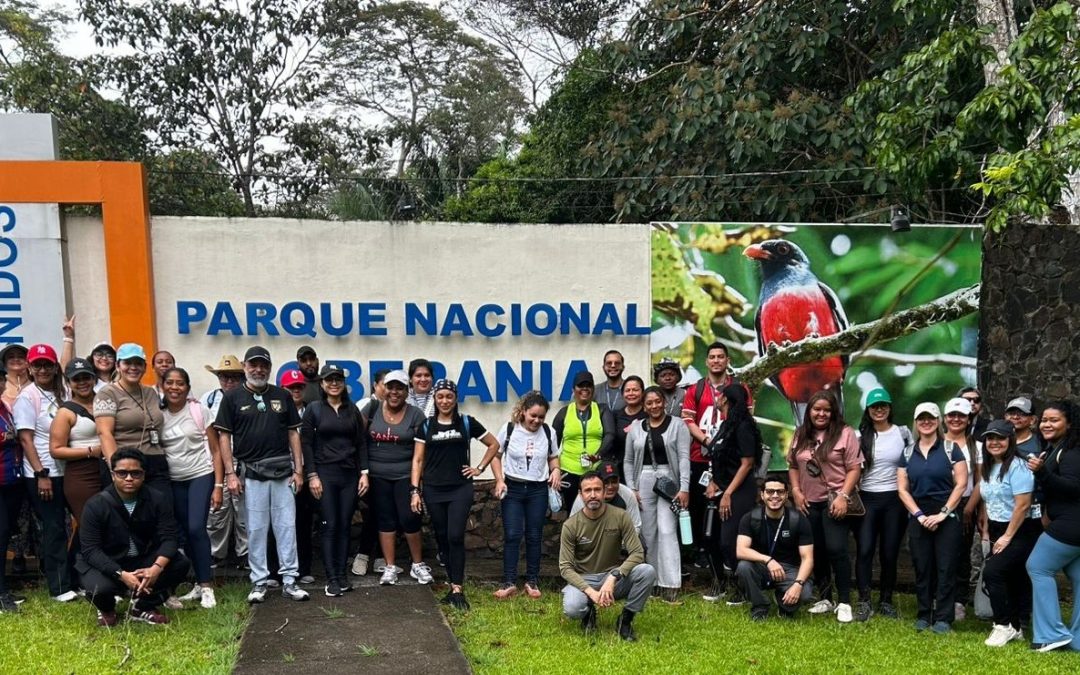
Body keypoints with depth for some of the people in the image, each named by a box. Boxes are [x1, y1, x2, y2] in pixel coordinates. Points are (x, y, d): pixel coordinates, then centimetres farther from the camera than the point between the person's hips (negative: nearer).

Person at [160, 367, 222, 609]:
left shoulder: (199, 411, -5)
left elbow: (215, 450, -5)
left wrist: (218, 485, -10)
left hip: (201, 476, -4)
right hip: (174, 481, 4)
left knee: (196, 528, -15)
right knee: (182, 534, 5)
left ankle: (206, 586, -5)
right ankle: (199, 584, 17)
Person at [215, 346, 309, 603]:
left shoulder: (282, 396, 8)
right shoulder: (233, 397, 2)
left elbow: (293, 433, 9)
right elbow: (224, 436, 1)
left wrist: (298, 469, 4)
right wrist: (230, 473, -5)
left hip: (283, 471, 2)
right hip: (252, 473, -2)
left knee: (287, 526, 2)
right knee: (256, 529, 4)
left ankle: (289, 580, 9)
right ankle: (259, 582, 13)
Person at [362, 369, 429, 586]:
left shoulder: (416, 414, -1)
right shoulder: (372, 409, 3)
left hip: (405, 475, -2)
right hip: (378, 476, 2)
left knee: (409, 518, -3)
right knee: (385, 519, 7)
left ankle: (418, 564, 14)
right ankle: (390, 567, 16)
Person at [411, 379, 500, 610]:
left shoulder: (467, 422, 2)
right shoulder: (426, 425, 5)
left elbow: (494, 444, 11)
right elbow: (417, 460, 5)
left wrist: (480, 468, 5)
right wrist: (415, 491, -1)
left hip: (461, 489, -2)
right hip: (433, 490, 2)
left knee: (455, 537, -11)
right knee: (442, 538, 7)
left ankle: (457, 589, -7)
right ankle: (454, 582, 18)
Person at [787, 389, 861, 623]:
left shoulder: (845, 433, -6)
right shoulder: (801, 435, 9)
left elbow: (854, 468, -9)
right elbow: (793, 466, 14)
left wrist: (843, 496, -17)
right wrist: (796, 491, 2)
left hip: (834, 503, -5)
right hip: (808, 503, 5)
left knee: (836, 550, -10)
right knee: (816, 553, 12)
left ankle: (844, 602, 1)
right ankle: (824, 599, 23)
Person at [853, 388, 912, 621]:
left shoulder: (903, 433, 4)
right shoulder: (860, 435, 4)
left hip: (895, 499, 0)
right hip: (867, 499, 0)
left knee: (889, 553, 5)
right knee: (865, 551, -8)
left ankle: (886, 601, 18)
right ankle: (864, 602, -2)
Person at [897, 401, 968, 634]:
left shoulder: (950, 449, -1)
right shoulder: (908, 454, 9)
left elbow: (961, 484, -7)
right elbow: (902, 489, 6)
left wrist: (943, 513, -12)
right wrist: (919, 515, -6)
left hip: (947, 517, -3)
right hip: (919, 518, 3)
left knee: (945, 568, -2)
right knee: (922, 568, 7)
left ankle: (943, 617, 6)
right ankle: (924, 615, 17)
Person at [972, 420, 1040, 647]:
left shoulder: (1017, 466, -15)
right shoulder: (987, 467, 10)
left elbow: (1023, 505, -19)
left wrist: (1007, 537, -16)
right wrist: (987, 530, 7)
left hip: (1020, 532, -8)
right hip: (998, 530, 8)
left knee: (992, 571, -18)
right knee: (1012, 579, 11)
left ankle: (1004, 625, -6)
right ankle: (1016, 628, 19)